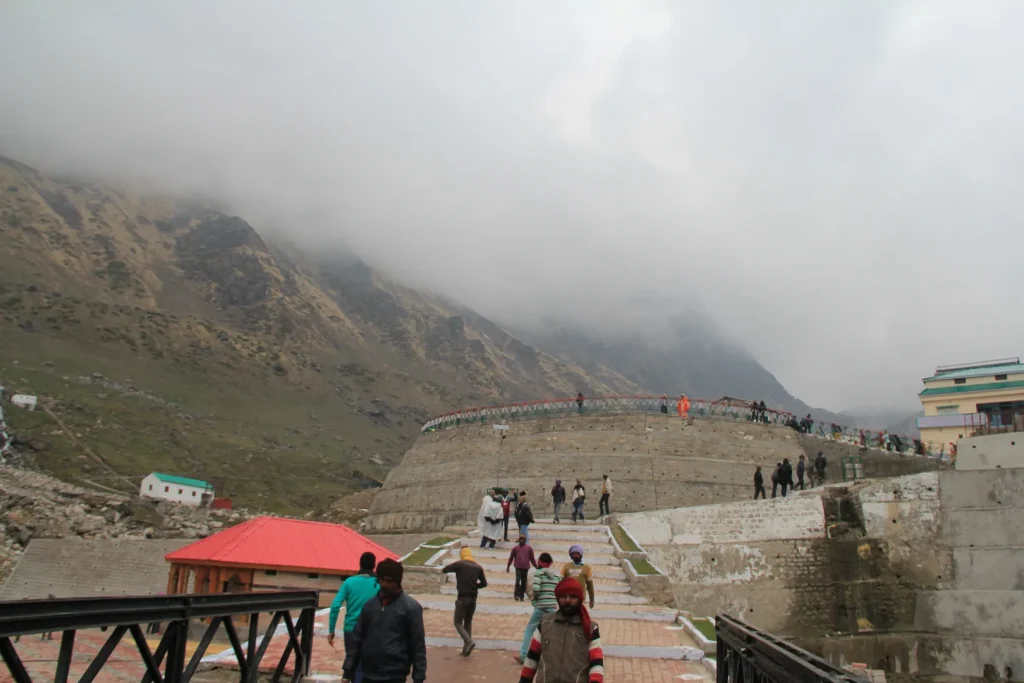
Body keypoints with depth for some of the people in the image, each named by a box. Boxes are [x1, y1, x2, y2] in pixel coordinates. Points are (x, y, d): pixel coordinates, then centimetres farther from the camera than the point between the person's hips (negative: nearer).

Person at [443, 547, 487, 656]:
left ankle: (469, 641, -18)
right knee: (468, 622, 17)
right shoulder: (478, 567, 6)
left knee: (458, 623, 3)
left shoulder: (459, 564, -6)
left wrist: (443, 571, 28)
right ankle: (466, 648, 16)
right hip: (473, 599, 5)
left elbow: (444, 570, 5)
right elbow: (484, 583, 9)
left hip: (462, 598, -5)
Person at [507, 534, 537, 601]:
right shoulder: (515, 548, 3)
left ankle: (522, 596, 16)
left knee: (524, 582, 6)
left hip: (525, 567, 2)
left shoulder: (529, 548, 5)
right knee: (518, 581, -15)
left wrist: (536, 567, 12)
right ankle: (516, 594, -8)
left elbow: (532, 558, 11)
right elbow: (511, 557, 10)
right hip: (518, 567, -2)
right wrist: (508, 566, 11)